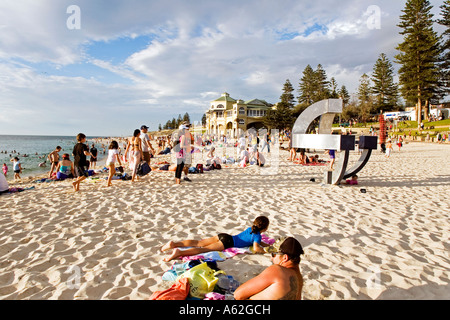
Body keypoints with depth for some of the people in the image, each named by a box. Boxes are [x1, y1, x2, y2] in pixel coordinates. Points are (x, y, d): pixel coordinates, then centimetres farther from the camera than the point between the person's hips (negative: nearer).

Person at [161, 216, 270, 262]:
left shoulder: (250, 229, 24)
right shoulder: (257, 235, -1)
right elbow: (256, 249, -16)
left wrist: (267, 245, 38)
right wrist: (266, 251, 3)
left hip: (223, 236, 7)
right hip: (227, 242, -7)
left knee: (198, 243, 0)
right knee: (203, 249, -19)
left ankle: (174, 244, -10)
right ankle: (179, 252, -36)